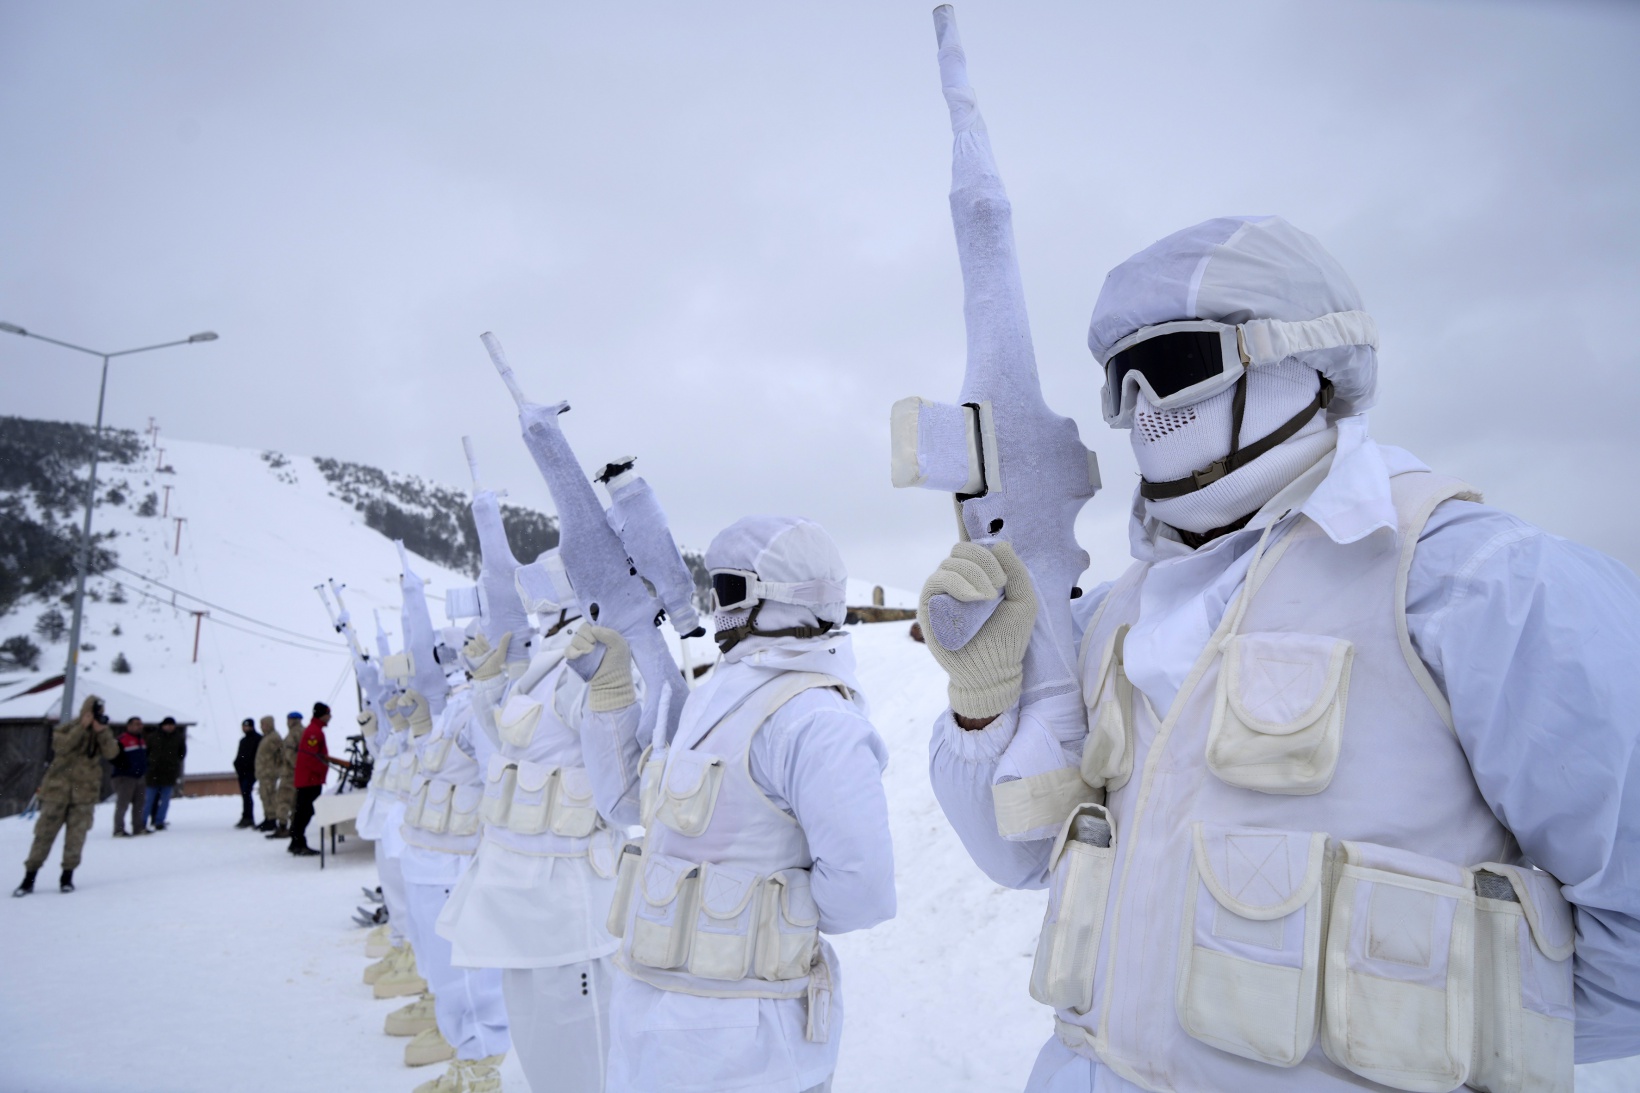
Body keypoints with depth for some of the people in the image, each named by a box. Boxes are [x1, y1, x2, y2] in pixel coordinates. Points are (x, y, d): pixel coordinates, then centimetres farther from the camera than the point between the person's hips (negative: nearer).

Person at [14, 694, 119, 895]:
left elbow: (111, 752, -9)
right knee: (44, 833, 1)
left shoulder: (103, 733, 6)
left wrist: (101, 731, -20)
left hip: (85, 792, 2)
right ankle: (29, 878, 9)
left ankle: (67, 876, 10)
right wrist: (82, 727, -22)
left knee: (76, 836, 0)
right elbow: (61, 746, -19)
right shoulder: (66, 728, 0)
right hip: (58, 789, -1)